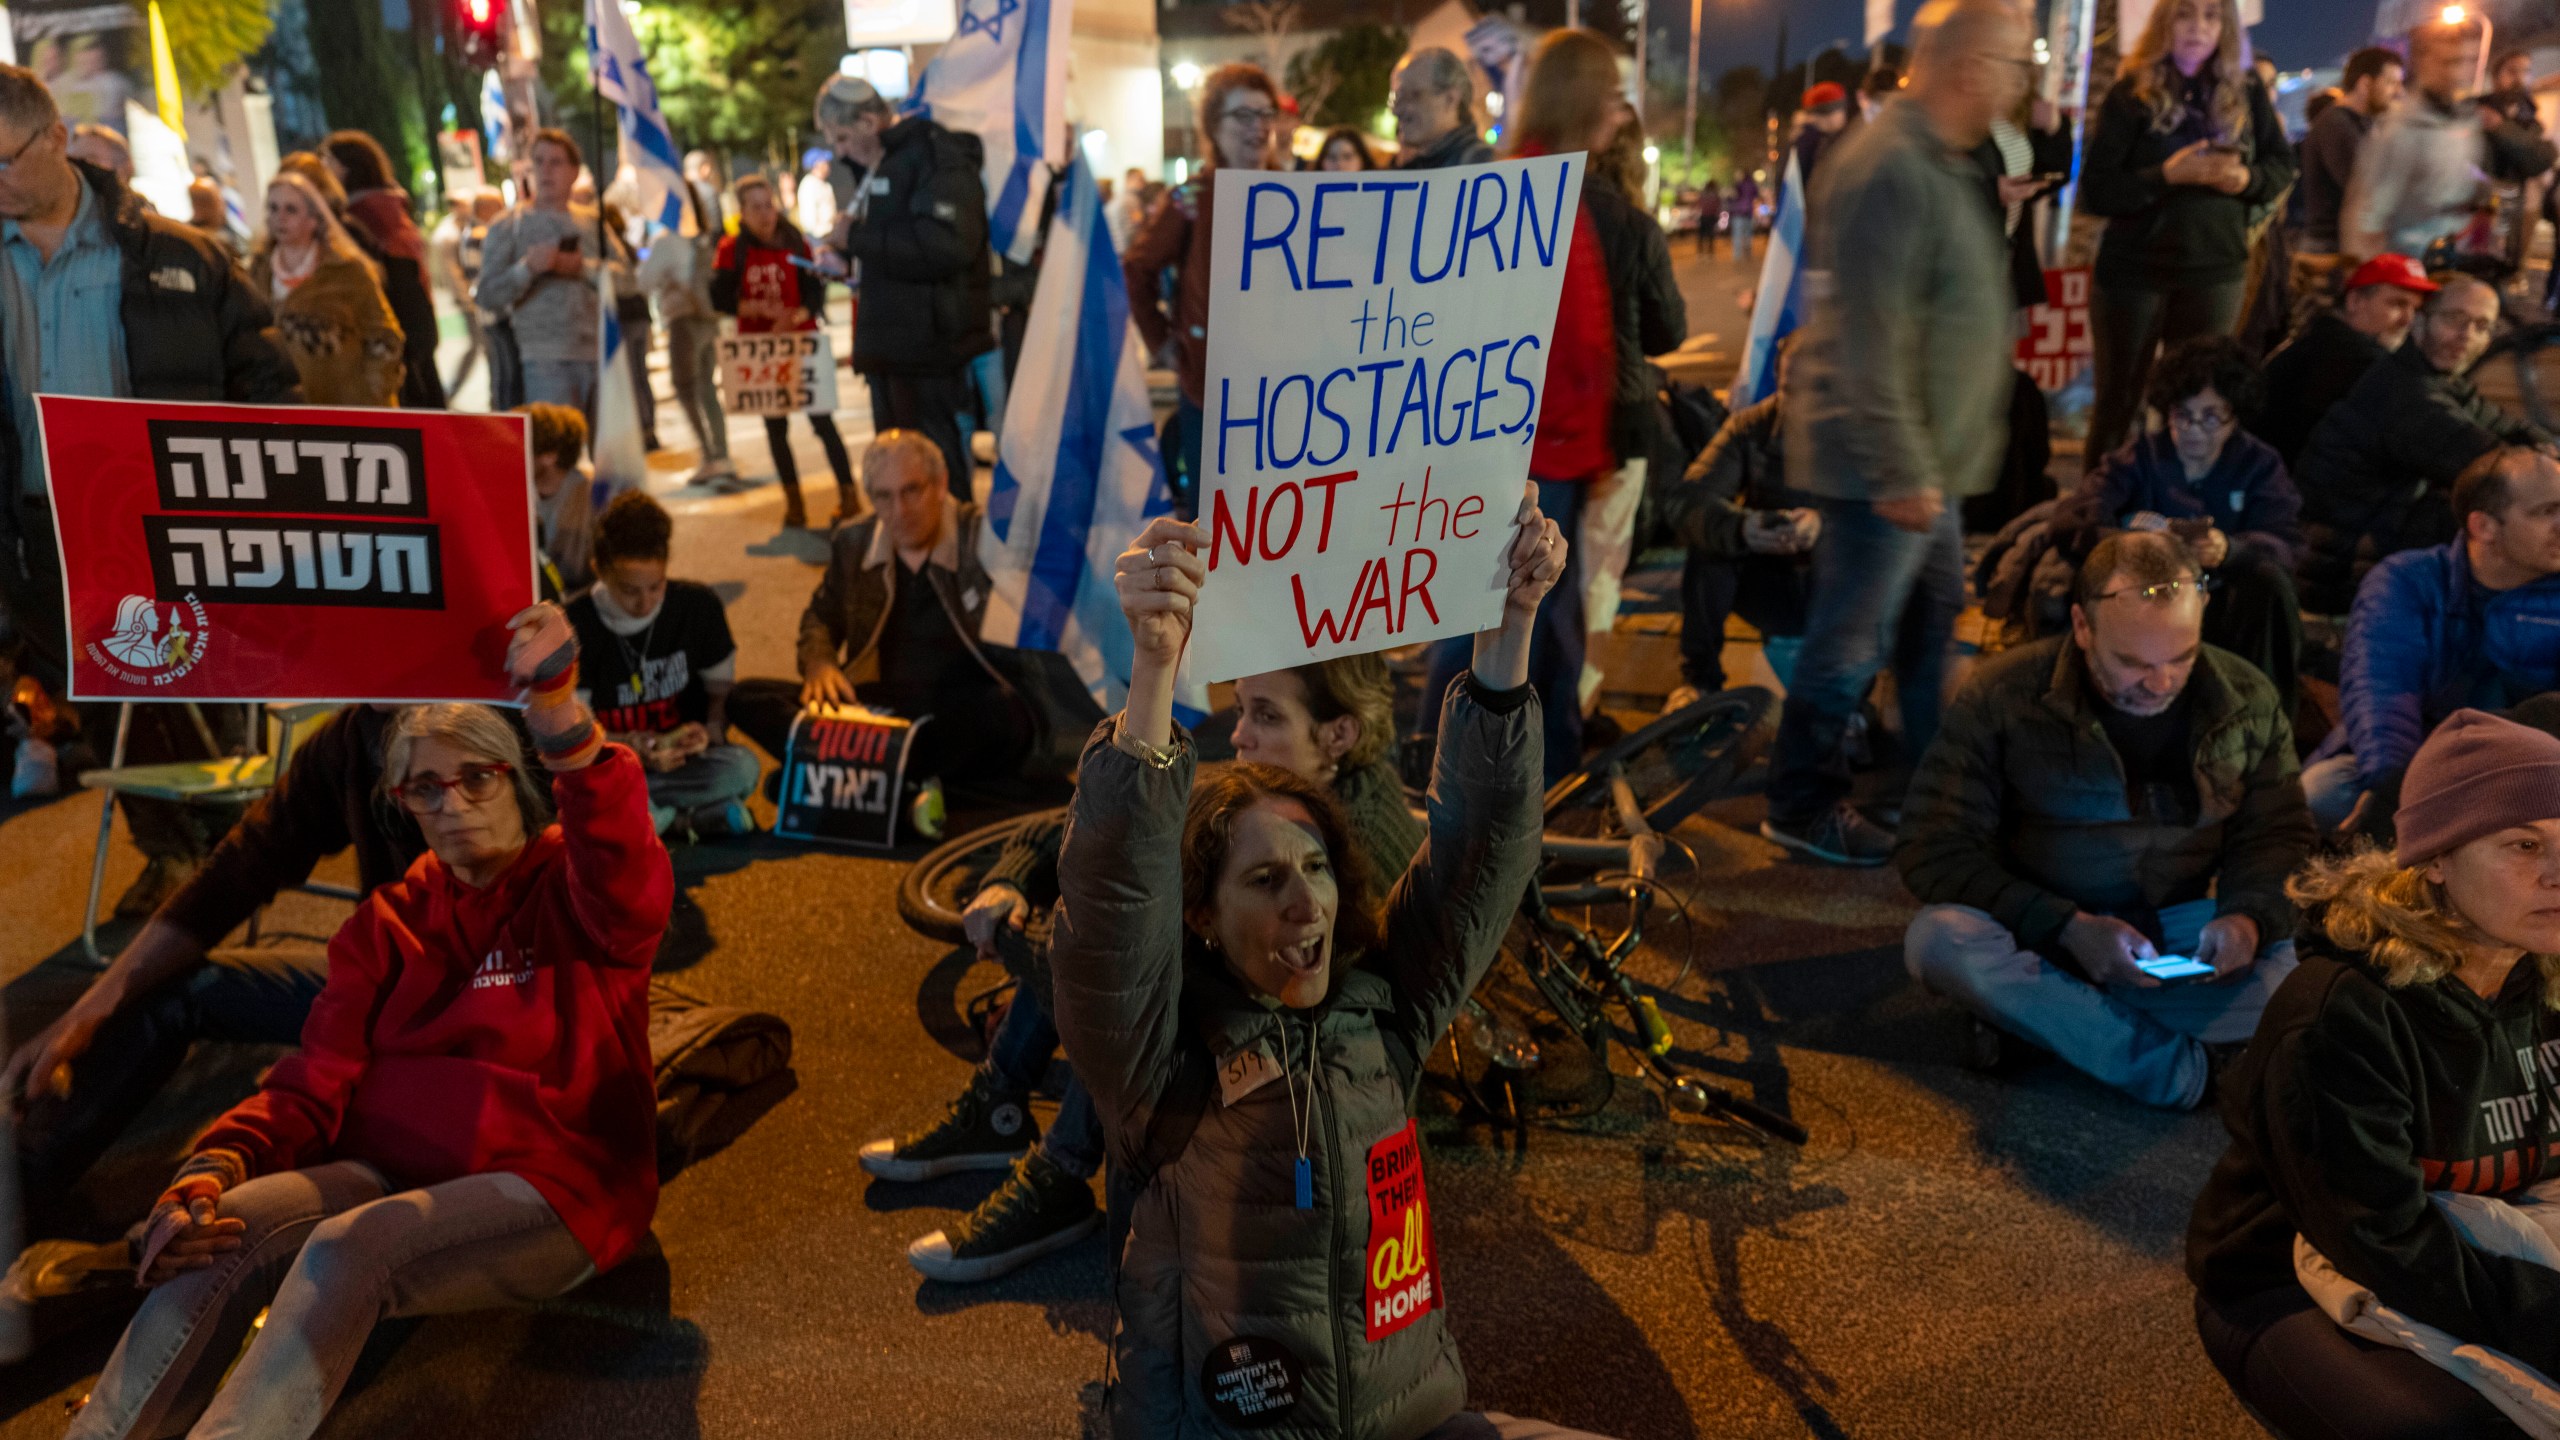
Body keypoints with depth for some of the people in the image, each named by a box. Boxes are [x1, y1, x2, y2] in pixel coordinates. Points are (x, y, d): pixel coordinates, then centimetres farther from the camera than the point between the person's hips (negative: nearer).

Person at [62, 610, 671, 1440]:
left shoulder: (574, 888, -3)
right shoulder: (391, 923, 13)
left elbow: (634, 895, -30)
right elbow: (318, 1080, 6)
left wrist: (562, 722, -47)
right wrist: (220, 1164, -17)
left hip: (551, 1185, -5)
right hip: (396, 1169, 5)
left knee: (344, 1250, -31)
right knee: (219, 1229, -21)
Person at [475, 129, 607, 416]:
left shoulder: (593, 222, 16)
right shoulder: (507, 226, 7)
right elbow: (487, 297, -1)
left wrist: (583, 268, -10)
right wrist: (528, 267, -16)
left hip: (599, 353, 4)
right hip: (545, 360, -4)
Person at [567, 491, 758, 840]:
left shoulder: (698, 606, -2)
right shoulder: (574, 626, -7)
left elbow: (722, 690, 6)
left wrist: (711, 730, -17)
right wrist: (634, 747, -24)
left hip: (684, 759, 1)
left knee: (742, 768, -32)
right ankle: (697, 815, -25)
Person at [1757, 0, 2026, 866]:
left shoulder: (1941, 162, 14)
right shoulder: (1889, 169, -20)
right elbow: (1870, 338, -25)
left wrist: (1928, 462, 18)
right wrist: (1901, 471, -25)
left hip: (1928, 459, 10)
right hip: (1886, 467, -10)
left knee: (1935, 624, 19)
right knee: (1850, 641, 0)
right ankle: (1801, 807, 14)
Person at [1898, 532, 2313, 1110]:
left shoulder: (2249, 700, -1)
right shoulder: (2002, 695, -12)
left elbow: (2277, 835, 9)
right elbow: (1932, 849, -14)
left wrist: (2248, 916, -15)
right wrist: (2067, 928, -25)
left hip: (2179, 933, 3)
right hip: (2034, 938, -3)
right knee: (1939, 938, -35)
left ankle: (2036, 1019, -20)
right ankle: (2178, 1066, -27)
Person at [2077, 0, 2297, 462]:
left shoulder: (2246, 93, 4)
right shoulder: (2132, 93, -6)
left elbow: (2282, 165, 11)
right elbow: (2096, 190, -12)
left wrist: (2248, 178, -10)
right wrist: (2165, 175, -25)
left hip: (2216, 269, 3)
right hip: (2135, 269, -3)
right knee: (2119, 399, 5)